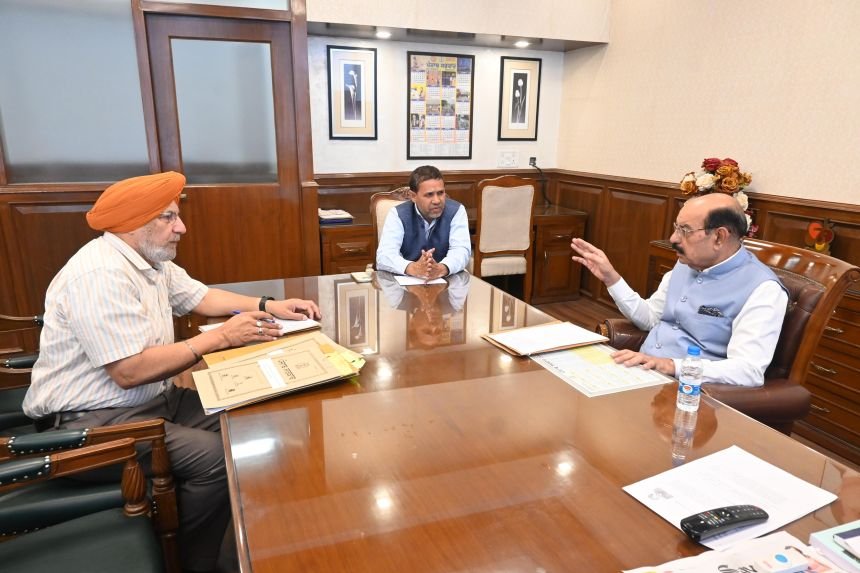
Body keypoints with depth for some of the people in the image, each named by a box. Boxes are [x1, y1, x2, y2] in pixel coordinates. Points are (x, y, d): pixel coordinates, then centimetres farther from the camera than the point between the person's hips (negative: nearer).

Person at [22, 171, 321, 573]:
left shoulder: (149, 259, 6)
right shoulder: (101, 273, -25)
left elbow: (199, 297, 17)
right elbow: (130, 372, -30)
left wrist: (268, 306, 2)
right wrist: (219, 337, -24)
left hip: (151, 399, 10)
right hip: (93, 419, -9)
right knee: (215, 457, -22)